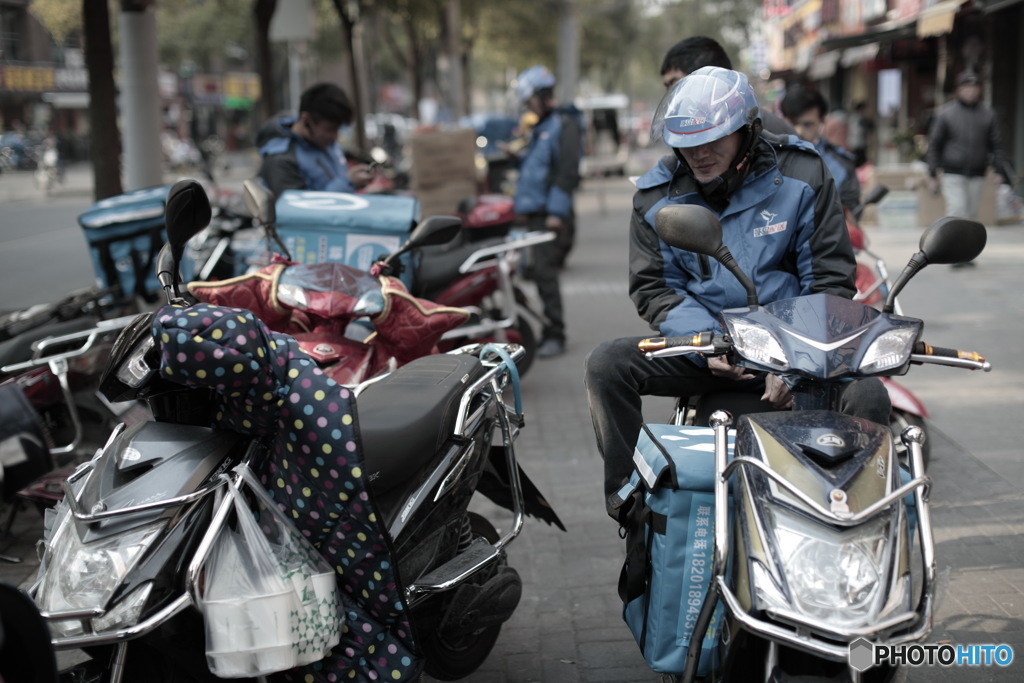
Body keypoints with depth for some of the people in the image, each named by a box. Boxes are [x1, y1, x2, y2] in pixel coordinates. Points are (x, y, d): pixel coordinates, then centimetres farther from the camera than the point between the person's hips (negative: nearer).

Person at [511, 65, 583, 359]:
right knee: (541, 272, 8)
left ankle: (555, 336, -9)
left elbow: (568, 170, -15)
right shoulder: (539, 128, 23)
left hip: (552, 215, -9)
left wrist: (557, 211, -20)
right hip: (534, 213, 9)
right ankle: (549, 333, 14)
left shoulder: (564, 124, -6)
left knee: (545, 271, -13)